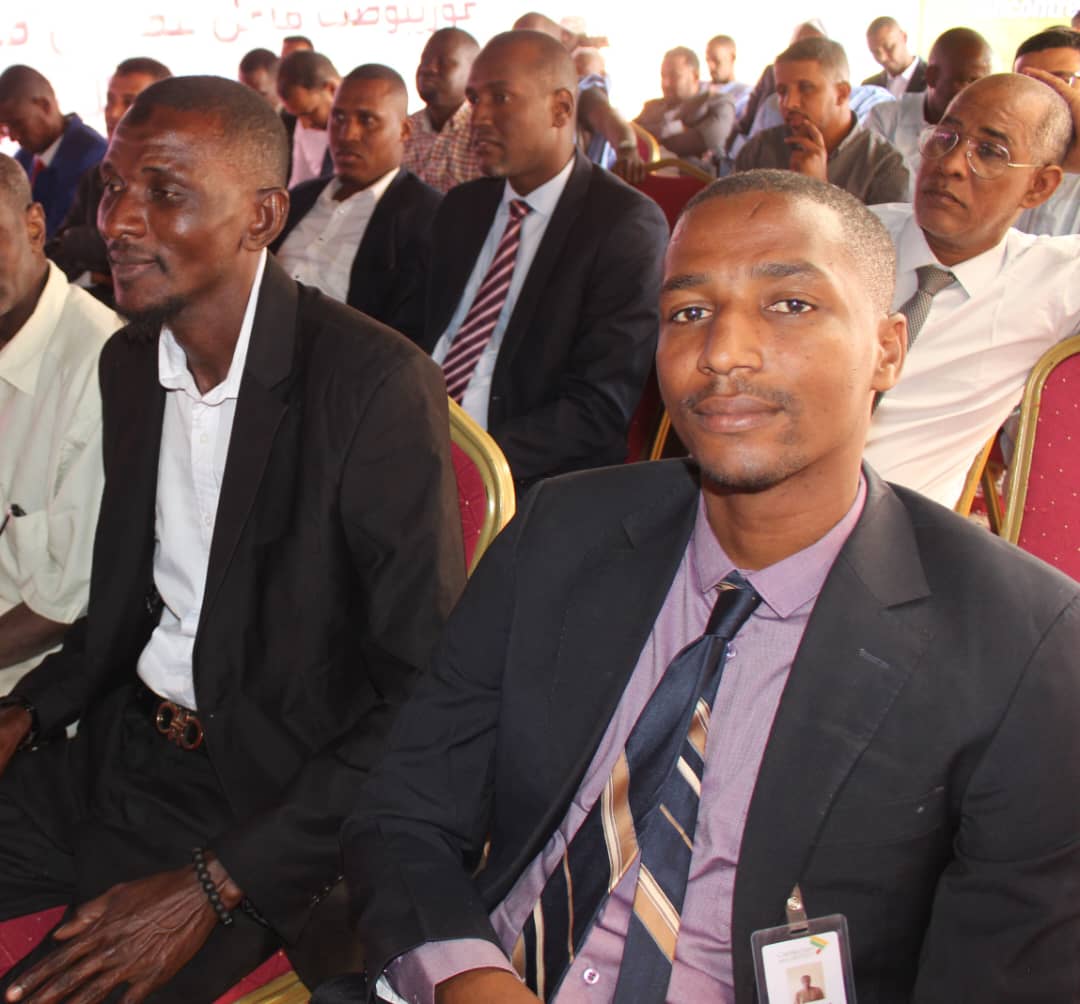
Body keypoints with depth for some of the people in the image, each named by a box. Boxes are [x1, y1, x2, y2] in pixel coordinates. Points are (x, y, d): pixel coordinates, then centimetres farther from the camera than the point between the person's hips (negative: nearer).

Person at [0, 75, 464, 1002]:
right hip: (127, 750, 7)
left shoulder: (376, 385, -20)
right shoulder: (129, 361, 4)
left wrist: (218, 884, -20)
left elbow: (426, 699, -18)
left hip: (285, 802, -6)